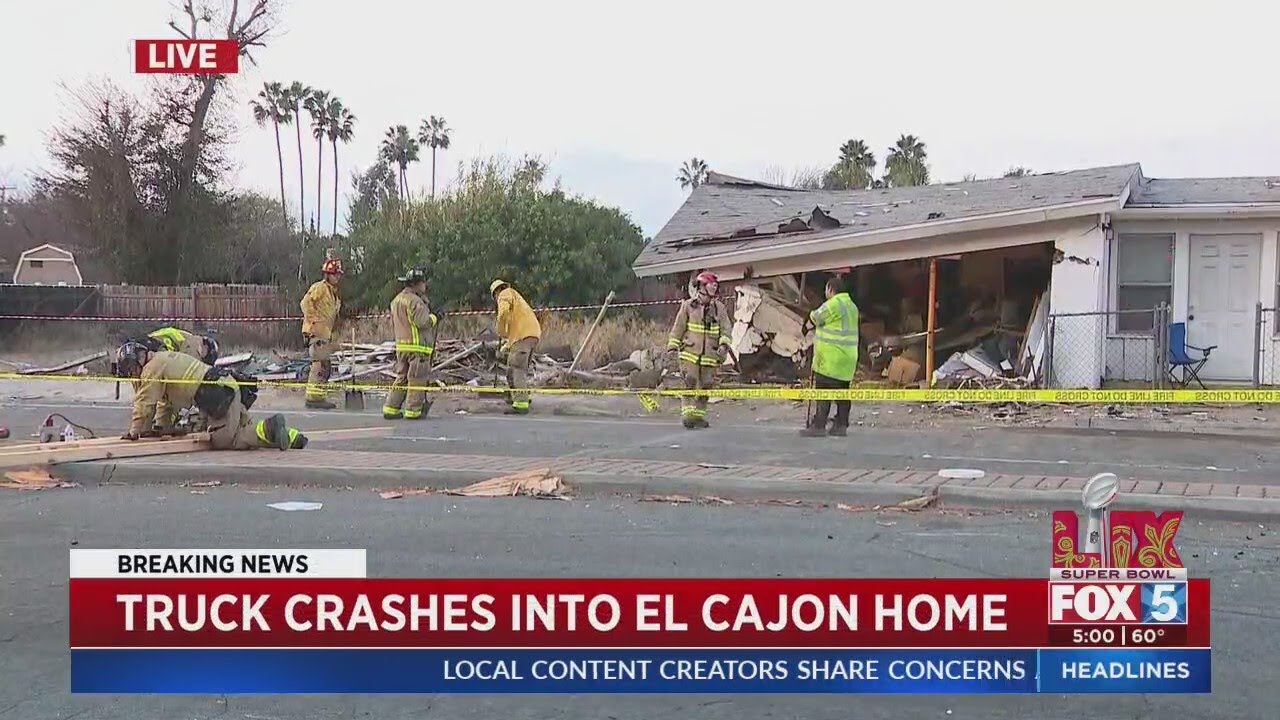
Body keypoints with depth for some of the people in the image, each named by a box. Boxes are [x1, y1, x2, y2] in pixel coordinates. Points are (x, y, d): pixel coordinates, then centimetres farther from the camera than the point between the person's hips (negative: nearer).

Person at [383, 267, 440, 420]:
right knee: (417, 379, -2)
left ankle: (391, 409, 12)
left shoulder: (396, 300, 15)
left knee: (401, 377, 14)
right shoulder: (415, 301, -15)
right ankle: (413, 411, 0)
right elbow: (422, 321, -23)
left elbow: (393, 322, 21)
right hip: (417, 345, -9)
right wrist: (434, 318, -6)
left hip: (401, 344, 9)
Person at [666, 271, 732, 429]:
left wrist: (724, 344, -12)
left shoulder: (719, 308, 5)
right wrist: (672, 346, 2)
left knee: (706, 386, 6)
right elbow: (678, 327, 5)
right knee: (690, 382, -14)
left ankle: (698, 415, 18)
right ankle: (687, 414, -12)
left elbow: (725, 329, 4)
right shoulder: (688, 306, 0)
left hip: (710, 355, 3)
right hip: (690, 352, -3)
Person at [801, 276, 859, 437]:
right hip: (847, 358, 9)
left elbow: (814, 318, -5)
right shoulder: (852, 306, 16)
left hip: (830, 358, -9)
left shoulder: (833, 305, -14)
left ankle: (818, 425, -7)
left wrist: (812, 314, 16)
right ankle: (841, 425, 12)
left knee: (823, 392, -6)